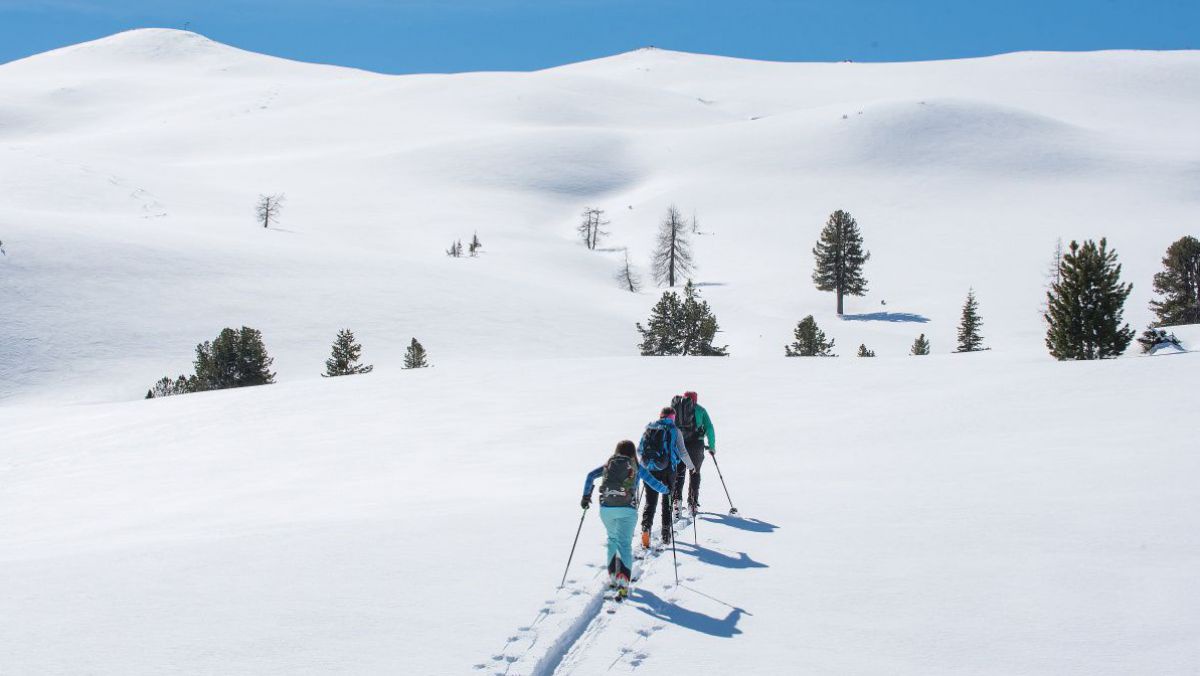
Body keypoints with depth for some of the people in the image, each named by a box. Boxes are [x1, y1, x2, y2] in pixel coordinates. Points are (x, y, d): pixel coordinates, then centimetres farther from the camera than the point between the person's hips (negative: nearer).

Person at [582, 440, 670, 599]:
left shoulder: (609, 464, 14)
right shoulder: (636, 467, 10)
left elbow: (591, 476, 2)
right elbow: (654, 484, 10)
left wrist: (586, 495, 9)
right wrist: (666, 489, 30)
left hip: (606, 508, 2)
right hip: (627, 509, -2)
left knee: (613, 539, 24)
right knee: (625, 544, -8)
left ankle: (613, 575, 20)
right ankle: (623, 580, -27)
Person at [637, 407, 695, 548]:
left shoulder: (649, 428, 6)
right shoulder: (674, 430, -3)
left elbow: (639, 450, 9)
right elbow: (682, 452, -3)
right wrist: (691, 466, 14)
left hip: (650, 469, 2)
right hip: (668, 470, -2)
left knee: (650, 501, 7)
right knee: (667, 501, 13)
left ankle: (646, 527, -17)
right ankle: (666, 535, 16)